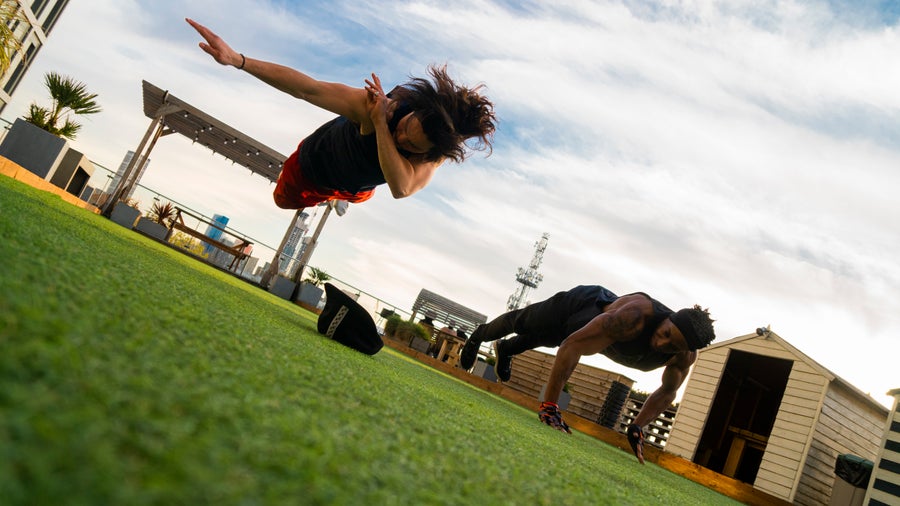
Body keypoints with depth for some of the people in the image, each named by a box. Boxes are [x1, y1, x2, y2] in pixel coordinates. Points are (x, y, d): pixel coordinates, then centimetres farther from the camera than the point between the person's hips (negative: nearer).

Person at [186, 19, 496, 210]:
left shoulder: (437, 154, -38)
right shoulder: (379, 104, -46)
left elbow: (401, 187, -59)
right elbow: (307, 88, -50)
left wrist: (380, 123, -60)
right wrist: (237, 59, -56)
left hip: (358, 189, 3)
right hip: (316, 161, -3)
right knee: (283, 201, 27)